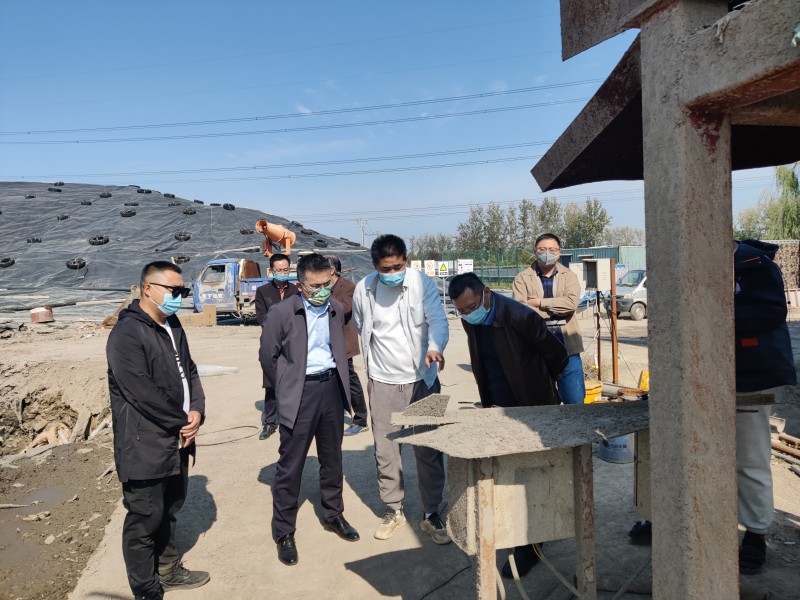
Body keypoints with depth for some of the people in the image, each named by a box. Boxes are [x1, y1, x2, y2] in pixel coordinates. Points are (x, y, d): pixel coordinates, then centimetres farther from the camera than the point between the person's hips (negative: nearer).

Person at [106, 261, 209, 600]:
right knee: (145, 519, 5)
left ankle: (169, 571, 39)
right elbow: (144, 393, -24)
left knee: (169, 511, 22)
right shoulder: (127, 333, -19)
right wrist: (182, 422, -14)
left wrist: (197, 411, -6)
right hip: (145, 446, -8)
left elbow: (189, 372, 11)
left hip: (177, 440, 9)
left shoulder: (172, 326, 9)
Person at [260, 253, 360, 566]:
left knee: (332, 458, 17)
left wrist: (338, 382, 12)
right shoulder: (282, 312, -12)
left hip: (332, 388, 5)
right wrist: (286, 391, 3)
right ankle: (284, 532, 18)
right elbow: (268, 356, -3)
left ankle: (333, 515, 36)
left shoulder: (336, 309, 3)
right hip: (300, 394, -5)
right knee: (290, 465, 3)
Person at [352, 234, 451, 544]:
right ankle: (393, 509, 28)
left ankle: (431, 513, 21)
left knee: (429, 449, 5)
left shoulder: (423, 283, -12)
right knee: (385, 450, 9)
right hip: (383, 382, 2)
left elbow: (438, 320, -22)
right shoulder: (363, 289, -5)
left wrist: (435, 347, -42)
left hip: (422, 378, -1)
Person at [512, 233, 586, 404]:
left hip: (567, 347, 1)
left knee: (575, 401, 5)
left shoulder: (569, 276, 9)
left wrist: (539, 302, -11)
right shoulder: (522, 279, 3)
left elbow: (572, 301, -11)